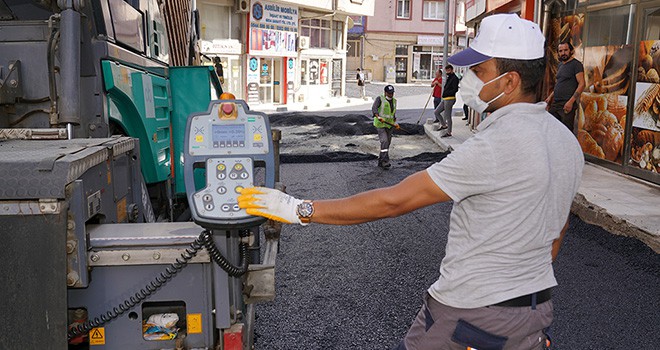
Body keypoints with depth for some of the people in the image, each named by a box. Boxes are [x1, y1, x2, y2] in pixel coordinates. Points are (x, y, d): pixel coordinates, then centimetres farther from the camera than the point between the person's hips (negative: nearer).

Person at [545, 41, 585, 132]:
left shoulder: (576, 64, -5)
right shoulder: (560, 65, 19)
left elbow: (581, 84, -12)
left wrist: (571, 101, -20)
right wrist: (550, 97, 17)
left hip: (567, 104, -8)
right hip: (555, 103, 8)